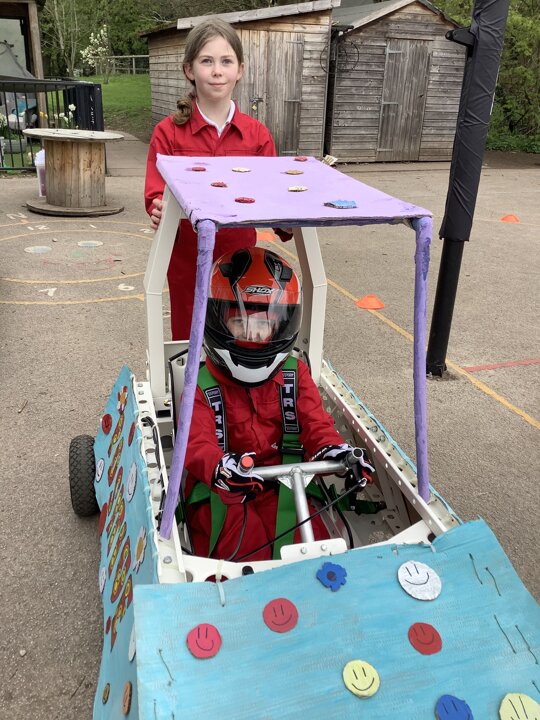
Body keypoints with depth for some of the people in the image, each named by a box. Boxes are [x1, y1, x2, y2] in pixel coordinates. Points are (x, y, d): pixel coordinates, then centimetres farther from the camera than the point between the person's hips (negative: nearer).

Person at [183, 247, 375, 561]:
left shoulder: (295, 375, 7)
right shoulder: (201, 386, -3)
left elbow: (314, 422, -1)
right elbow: (197, 443, -16)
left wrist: (333, 448, -27)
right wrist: (220, 467, -42)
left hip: (283, 488, 3)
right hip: (221, 494, -2)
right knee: (247, 547, -26)